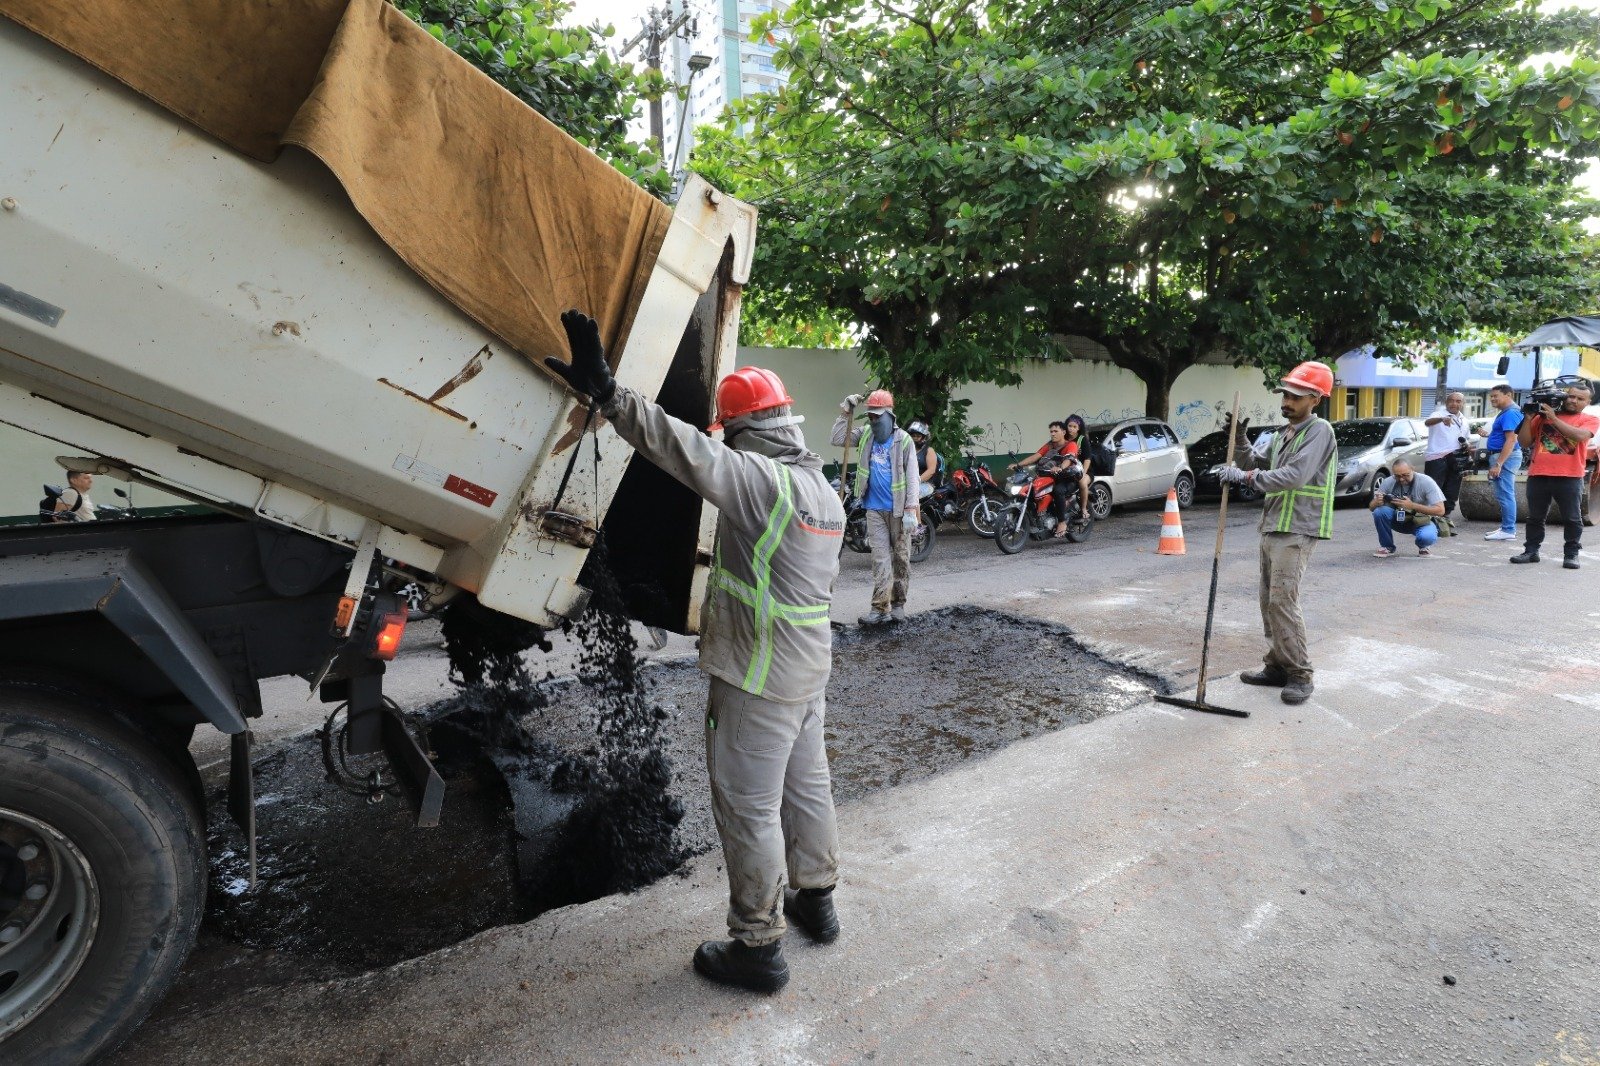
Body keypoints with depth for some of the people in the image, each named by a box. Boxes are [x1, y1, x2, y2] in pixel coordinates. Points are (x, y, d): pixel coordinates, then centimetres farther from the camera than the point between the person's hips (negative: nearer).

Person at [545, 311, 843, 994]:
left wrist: (606, 393, -30)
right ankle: (815, 898, 41)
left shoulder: (760, 479, -21)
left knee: (748, 808, 4)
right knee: (806, 785, 22)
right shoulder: (822, 488, 9)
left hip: (759, 679, -9)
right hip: (809, 668, 10)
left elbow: (685, 449, -31)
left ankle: (758, 948, 18)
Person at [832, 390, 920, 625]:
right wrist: (846, 411, -4)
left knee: (901, 557, 8)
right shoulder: (865, 435, 6)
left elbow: (912, 476, -10)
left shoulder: (903, 439, -8)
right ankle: (881, 608, -2)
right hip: (875, 508, 3)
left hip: (898, 509, -3)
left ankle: (898, 604, 19)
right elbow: (836, 439, 3)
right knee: (880, 558, -1)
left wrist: (911, 509, -16)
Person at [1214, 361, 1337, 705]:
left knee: (1283, 600, -13)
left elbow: (1294, 476, -23)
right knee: (1269, 600, 10)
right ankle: (1277, 665, 18)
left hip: (1296, 531, -9)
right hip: (1272, 526, 9)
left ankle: (1300, 674, -4)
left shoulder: (1319, 431, -10)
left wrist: (1245, 476, -17)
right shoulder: (1282, 434, 17)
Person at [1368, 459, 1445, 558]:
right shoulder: (1388, 482, -13)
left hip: (1421, 521, -2)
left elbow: (1440, 511, -23)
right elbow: (1371, 507, -7)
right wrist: (1377, 503, -33)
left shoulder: (1426, 482, -19)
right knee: (1379, 511, -28)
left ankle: (1423, 546, 5)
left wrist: (1412, 506, -35)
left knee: (1428, 536, -36)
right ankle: (1387, 547, -7)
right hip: (1397, 520, 3)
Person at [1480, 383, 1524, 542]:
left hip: (1505, 457, -11)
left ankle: (1508, 531, -6)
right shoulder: (1505, 412, 16)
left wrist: (1498, 464, -26)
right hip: (1502, 456, 11)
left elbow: (1511, 440, -23)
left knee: (1505, 495, -9)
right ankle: (1507, 528, 20)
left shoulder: (1510, 413, -16)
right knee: (1506, 495, 14)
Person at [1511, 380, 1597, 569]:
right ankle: (1531, 551, 15)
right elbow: (1525, 442, 10)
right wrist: (1529, 417, 0)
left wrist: (1554, 418, -12)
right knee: (1535, 517, 8)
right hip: (1538, 476, 2)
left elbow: (1579, 435, -14)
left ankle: (1571, 554, 11)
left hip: (1569, 478, -2)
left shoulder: (1590, 420, 7)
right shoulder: (1542, 416, 11)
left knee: (1572, 519, 2)